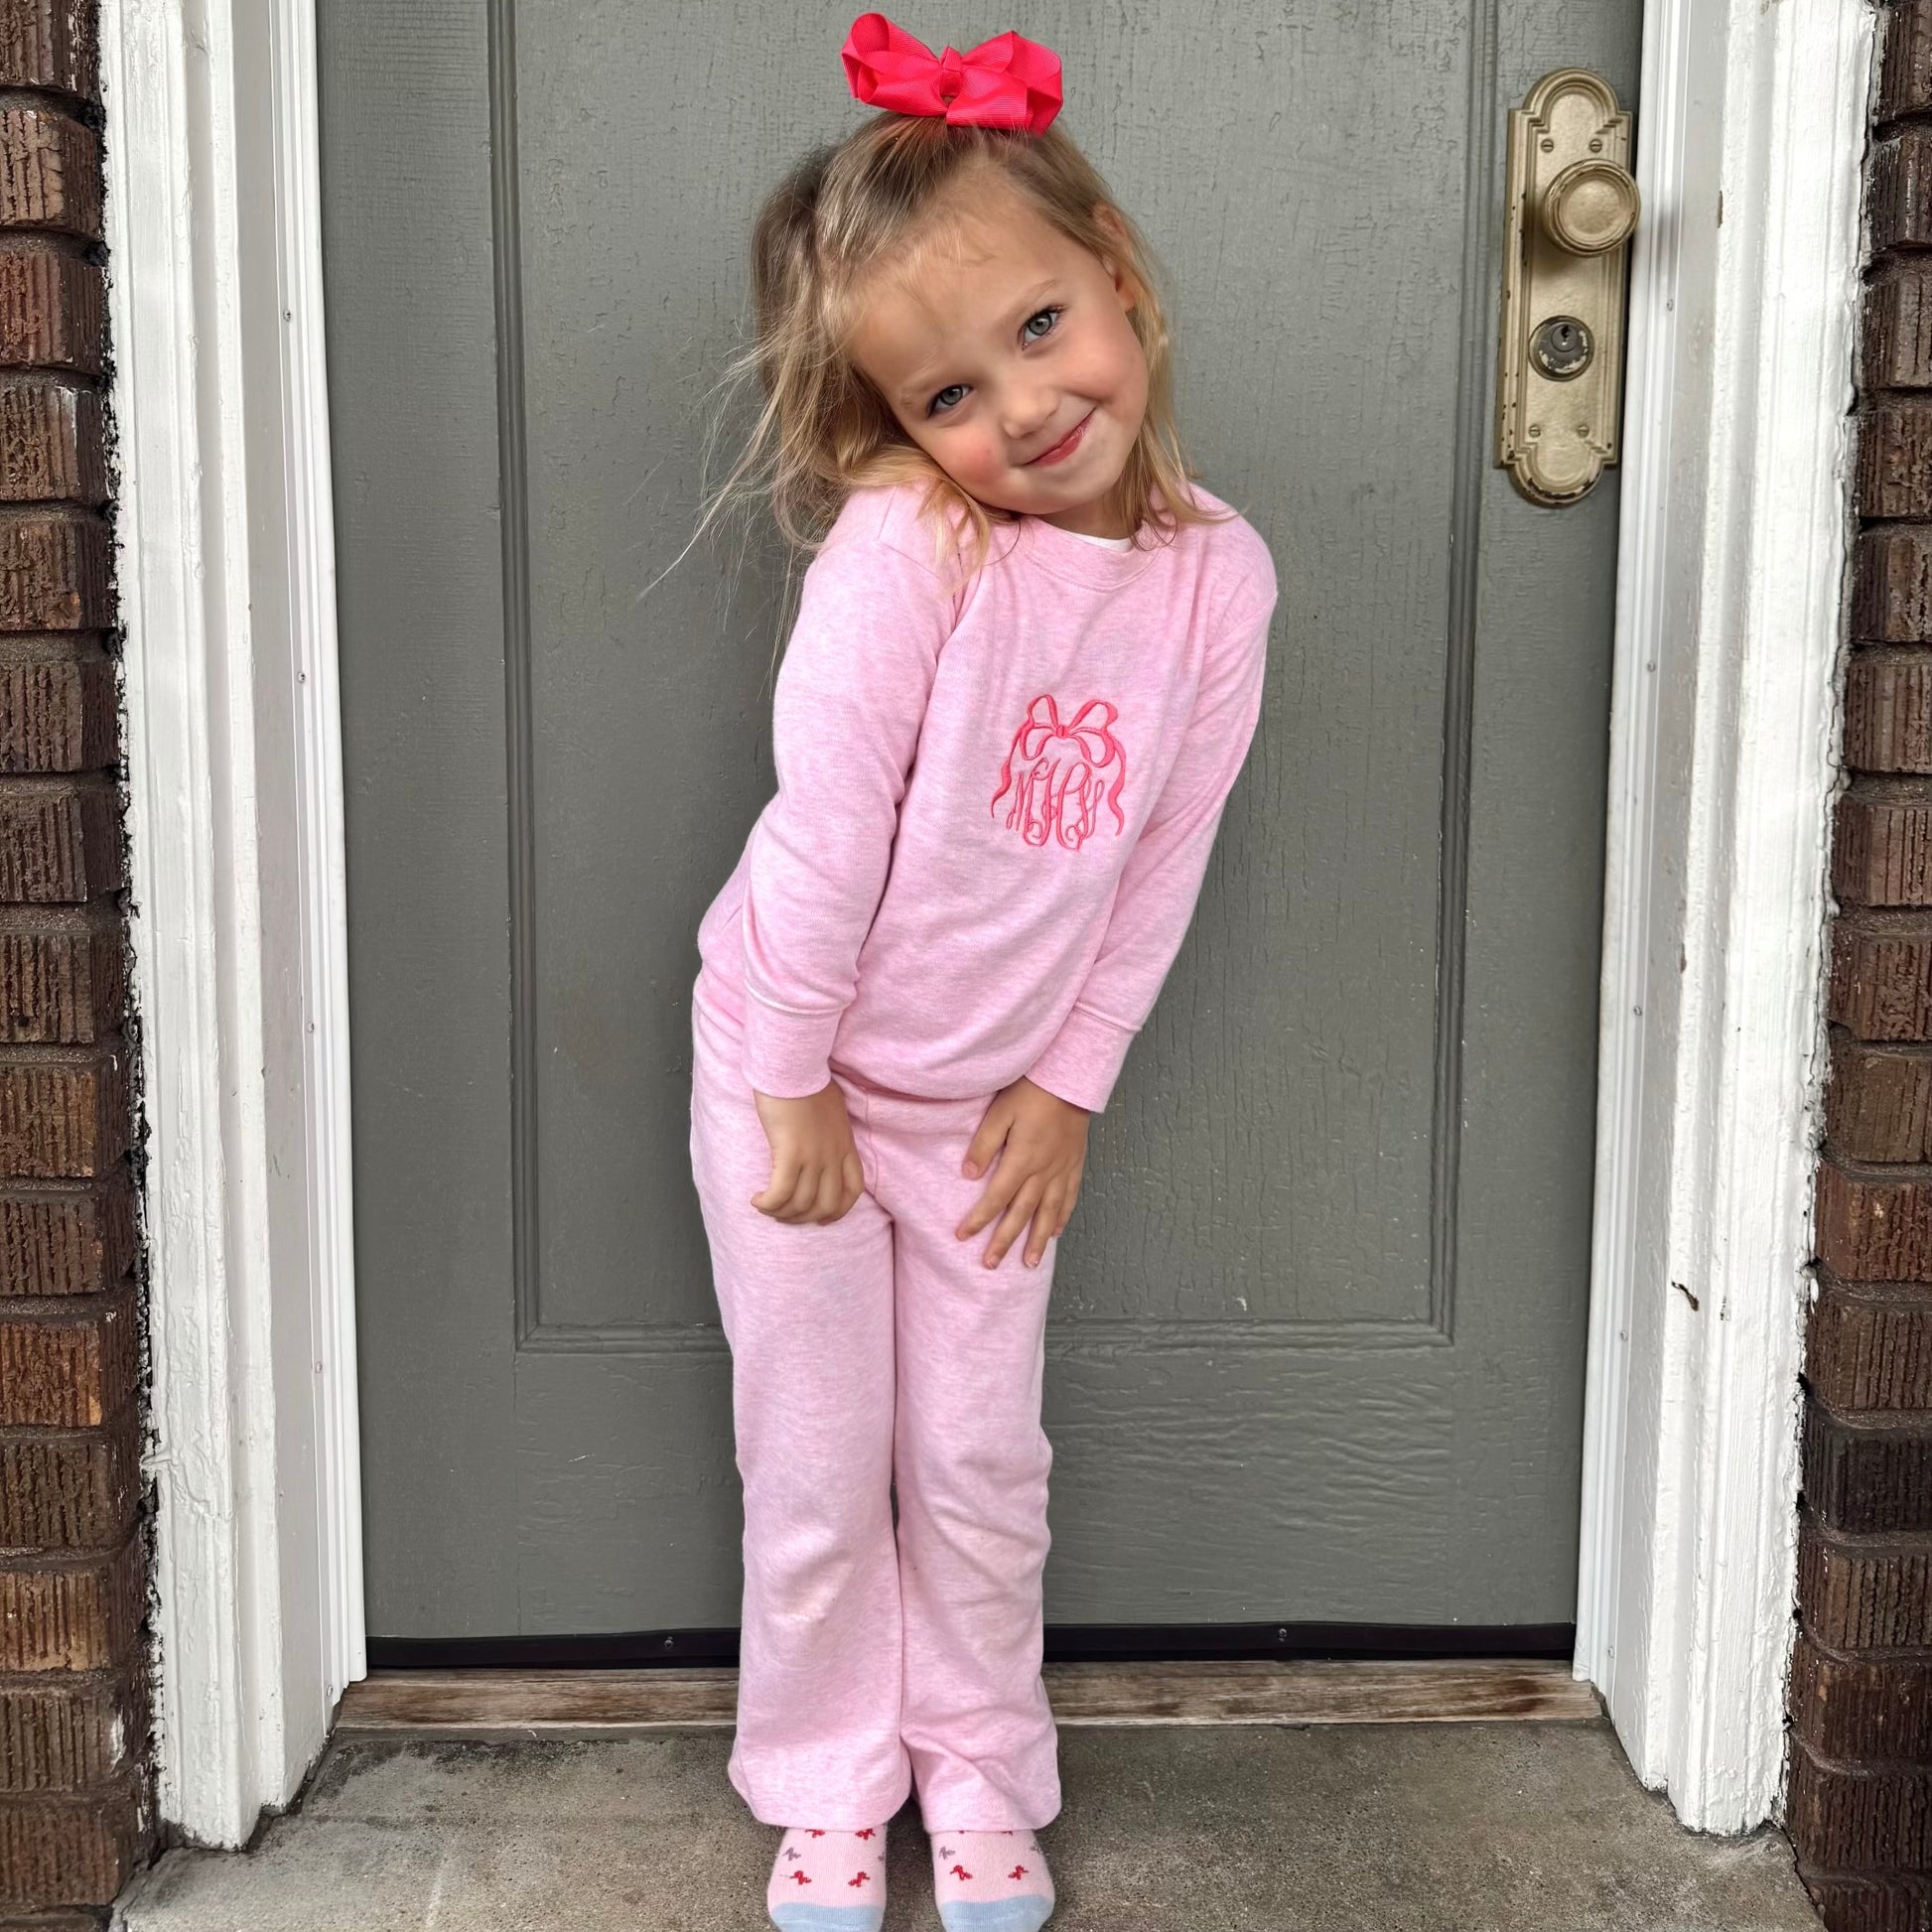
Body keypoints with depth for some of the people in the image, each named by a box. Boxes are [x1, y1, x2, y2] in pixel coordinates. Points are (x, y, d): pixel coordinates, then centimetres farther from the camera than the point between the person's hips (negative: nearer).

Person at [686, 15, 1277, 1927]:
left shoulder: (1220, 574, -11)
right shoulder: (899, 550, -26)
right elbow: (824, 833, -22)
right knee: (818, 1471, 10)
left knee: (981, 1463, 13)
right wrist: (797, 1091, -15)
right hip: (794, 1075, -3)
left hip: (991, 1102, 3)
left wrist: (1067, 1083, -2)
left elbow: (1163, 858, -4)